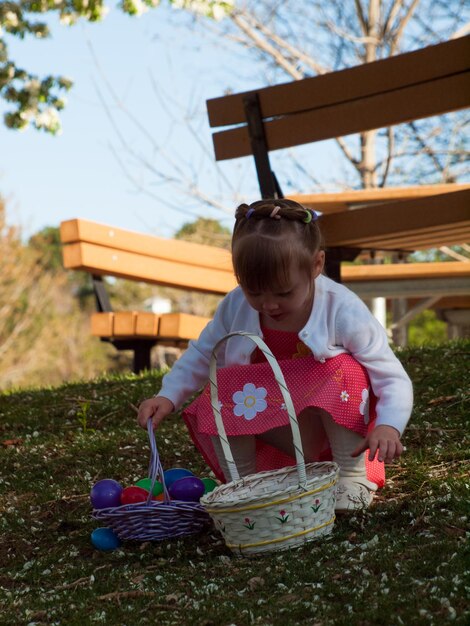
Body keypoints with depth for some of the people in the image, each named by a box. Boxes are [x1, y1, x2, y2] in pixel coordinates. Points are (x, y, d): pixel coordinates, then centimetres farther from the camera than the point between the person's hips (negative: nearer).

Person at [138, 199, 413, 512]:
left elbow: (394, 379, -21)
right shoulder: (235, 308, -12)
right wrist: (168, 397, -10)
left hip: (333, 424, -2)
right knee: (217, 396, -23)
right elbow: (201, 355, 6)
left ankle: (354, 475, -13)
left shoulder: (343, 310, -22)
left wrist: (388, 426, -41)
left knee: (345, 372, -31)